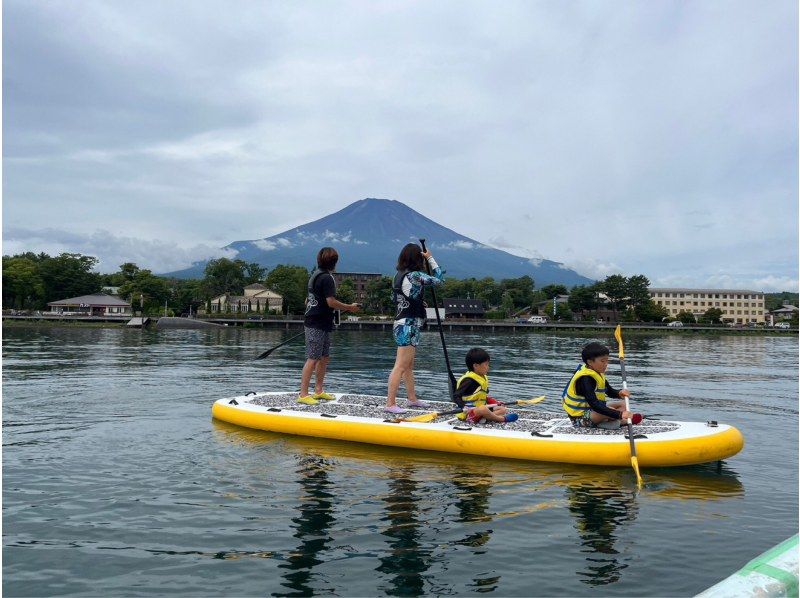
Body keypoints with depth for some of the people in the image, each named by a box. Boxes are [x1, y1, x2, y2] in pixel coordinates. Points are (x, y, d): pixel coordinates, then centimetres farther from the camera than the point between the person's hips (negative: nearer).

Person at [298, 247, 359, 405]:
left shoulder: (315, 275, 15)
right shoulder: (327, 278, -15)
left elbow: (307, 301, 21)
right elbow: (331, 302, -21)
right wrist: (350, 307, -10)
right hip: (317, 325, -10)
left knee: (324, 357, 15)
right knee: (312, 359, -8)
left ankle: (318, 391, 22)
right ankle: (303, 394, -5)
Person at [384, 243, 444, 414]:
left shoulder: (399, 275, 10)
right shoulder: (414, 275, -15)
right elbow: (438, 279, -10)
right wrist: (430, 258, -1)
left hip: (401, 323, 10)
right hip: (408, 325, -10)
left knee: (409, 366, 18)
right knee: (400, 366, -8)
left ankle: (412, 399, 29)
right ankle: (390, 404, -7)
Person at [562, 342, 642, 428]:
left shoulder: (597, 373, 5)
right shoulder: (585, 379, -27)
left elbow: (610, 391, 14)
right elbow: (594, 404, -38)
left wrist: (619, 393, -13)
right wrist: (619, 414, -45)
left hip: (592, 410, 11)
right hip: (580, 416, -11)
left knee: (622, 404, 11)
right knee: (608, 411, -34)